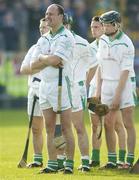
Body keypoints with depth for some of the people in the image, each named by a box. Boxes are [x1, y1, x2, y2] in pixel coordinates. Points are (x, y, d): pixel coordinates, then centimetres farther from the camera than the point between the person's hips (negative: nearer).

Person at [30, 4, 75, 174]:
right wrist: (50, 61, -8)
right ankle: (52, 164, 10)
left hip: (61, 83, -7)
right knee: (50, 128, 7)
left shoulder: (66, 38, -8)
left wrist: (42, 57, -2)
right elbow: (34, 65, 8)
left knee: (66, 128, -5)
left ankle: (69, 164, -3)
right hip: (44, 84, 7)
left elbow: (54, 60, -21)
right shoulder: (43, 40, 15)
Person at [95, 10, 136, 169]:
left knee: (128, 124, -6)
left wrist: (117, 96, -17)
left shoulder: (126, 44, -12)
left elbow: (125, 72, -14)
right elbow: (100, 67, 13)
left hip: (122, 85, -6)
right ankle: (111, 160, 8)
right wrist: (98, 90, 6)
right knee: (108, 124, 4)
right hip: (106, 85, 6)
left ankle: (129, 160, -7)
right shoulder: (103, 40, 7)